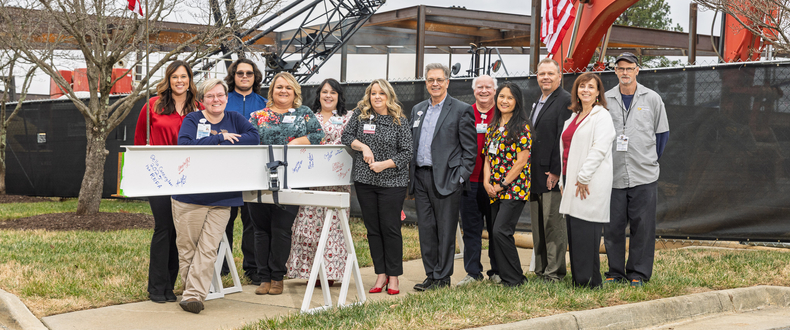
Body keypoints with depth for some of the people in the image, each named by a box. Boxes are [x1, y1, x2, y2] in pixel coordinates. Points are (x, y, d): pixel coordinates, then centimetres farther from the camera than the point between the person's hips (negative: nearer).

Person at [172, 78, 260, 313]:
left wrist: (224, 144, -14)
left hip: (221, 198, 2)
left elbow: (253, 137, -5)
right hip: (190, 197, -1)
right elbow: (184, 145, -16)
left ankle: (193, 295, -2)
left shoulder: (234, 119, 11)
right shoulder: (192, 120, 2)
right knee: (187, 248, 5)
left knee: (208, 249, -4)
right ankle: (191, 290, 17)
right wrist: (220, 138, -15)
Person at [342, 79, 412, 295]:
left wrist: (385, 164, -15)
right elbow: (346, 136, 9)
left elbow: (406, 152, -3)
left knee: (390, 228, -2)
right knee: (372, 229, 7)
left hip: (392, 182, -3)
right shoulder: (360, 114, 7)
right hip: (364, 181, 3)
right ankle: (381, 275, 15)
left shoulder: (400, 121, -2)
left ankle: (393, 277, 7)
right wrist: (364, 147, -7)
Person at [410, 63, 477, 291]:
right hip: (420, 178, 6)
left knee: (445, 230, -1)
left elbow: (470, 149, -4)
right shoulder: (417, 110, 16)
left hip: (446, 179, -5)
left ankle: (442, 278, 6)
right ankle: (431, 275, 16)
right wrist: (410, 176, 11)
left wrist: (460, 177, -11)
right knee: (426, 229, 7)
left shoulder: (461, 110, -2)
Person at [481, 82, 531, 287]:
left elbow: (522, 161, -12)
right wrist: (487, 181, 0)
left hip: (514, 188, -7)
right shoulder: (493, 126, 15)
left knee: (500, 232, -16)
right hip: (495, 192, 7)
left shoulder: (521, 127, -6)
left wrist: (502, 184, -11)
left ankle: (515, 279, -7)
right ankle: (504, 276, 15)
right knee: (497, 235, 6)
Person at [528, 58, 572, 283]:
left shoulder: (566, 101, -9)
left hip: (553, 174, -9)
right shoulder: (537, 102, 20)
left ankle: (555, 272, 1)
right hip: (535, 176, 9)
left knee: (553, 224, -5)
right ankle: (541, 270, 18)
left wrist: (556, 171, -18)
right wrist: (528, 170, 16)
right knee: (538, 226, 11)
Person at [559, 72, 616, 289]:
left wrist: (583, 177, -17)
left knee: (585, 229, -9)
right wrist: (563, 180, 15)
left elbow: (599, 148, -14)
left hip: (589, 183, -8)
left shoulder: (602, 116, -3)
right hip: (571, 181, 8)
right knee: (573, 231, 7)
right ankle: (577, 279, 12)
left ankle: (589, 280, -4)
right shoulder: (574, 117, 22)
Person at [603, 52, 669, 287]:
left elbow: (662, 133, 12)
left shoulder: (652, 99, 5)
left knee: (642, 226, 0)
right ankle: (615, 272, 14)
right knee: (613, 227, 3)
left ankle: (638, 274, 9)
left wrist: (651, 160, 9)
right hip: (612, 175, 1)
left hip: (644, 176, -1)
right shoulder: (605, 100, 7)